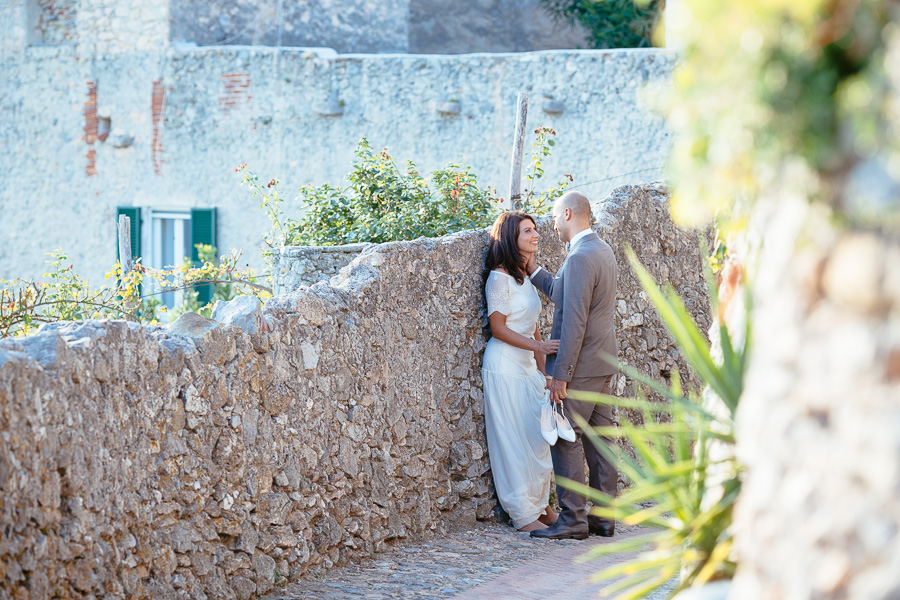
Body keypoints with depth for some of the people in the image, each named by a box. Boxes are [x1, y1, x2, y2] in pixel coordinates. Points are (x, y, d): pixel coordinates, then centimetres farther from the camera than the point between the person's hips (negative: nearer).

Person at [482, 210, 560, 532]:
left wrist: (542, 368, 15)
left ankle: (541, 505, 18)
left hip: (527, 367, 8)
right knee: (514, 442, -3)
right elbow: (499, 328, -14)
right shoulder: (500, 278, -11)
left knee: (539, 437, 9)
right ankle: (524, 515, 3)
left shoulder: (524, 277, 14)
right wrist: (538, 346, -22)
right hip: (505, 367, -8)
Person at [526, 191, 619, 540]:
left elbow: (574, 320, -21)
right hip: (603, 365, 10)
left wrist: (560, 374, -20)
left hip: (579, 366, -10)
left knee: (566, 441, -4)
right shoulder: (603, 250, 13)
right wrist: (533, 271, 23)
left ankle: (573, 520, -1)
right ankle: (604, 518, 15)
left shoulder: (580, 258, -18)